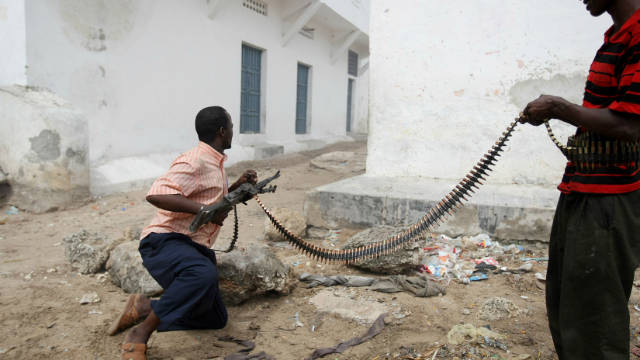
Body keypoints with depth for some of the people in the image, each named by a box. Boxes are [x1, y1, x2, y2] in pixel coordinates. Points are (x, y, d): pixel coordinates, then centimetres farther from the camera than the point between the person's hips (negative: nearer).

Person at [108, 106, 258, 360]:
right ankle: (139, 337, -23)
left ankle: (144, 308, 12)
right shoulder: (195, 161, -14)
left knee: (216, 318, 8)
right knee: (203, 274, -41)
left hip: (194, 248, 10)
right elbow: (155, 195, -27)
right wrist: (204, 209, -27)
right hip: (165, 242, -9)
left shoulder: (215, 163, 16)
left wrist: (238, 186, 16)